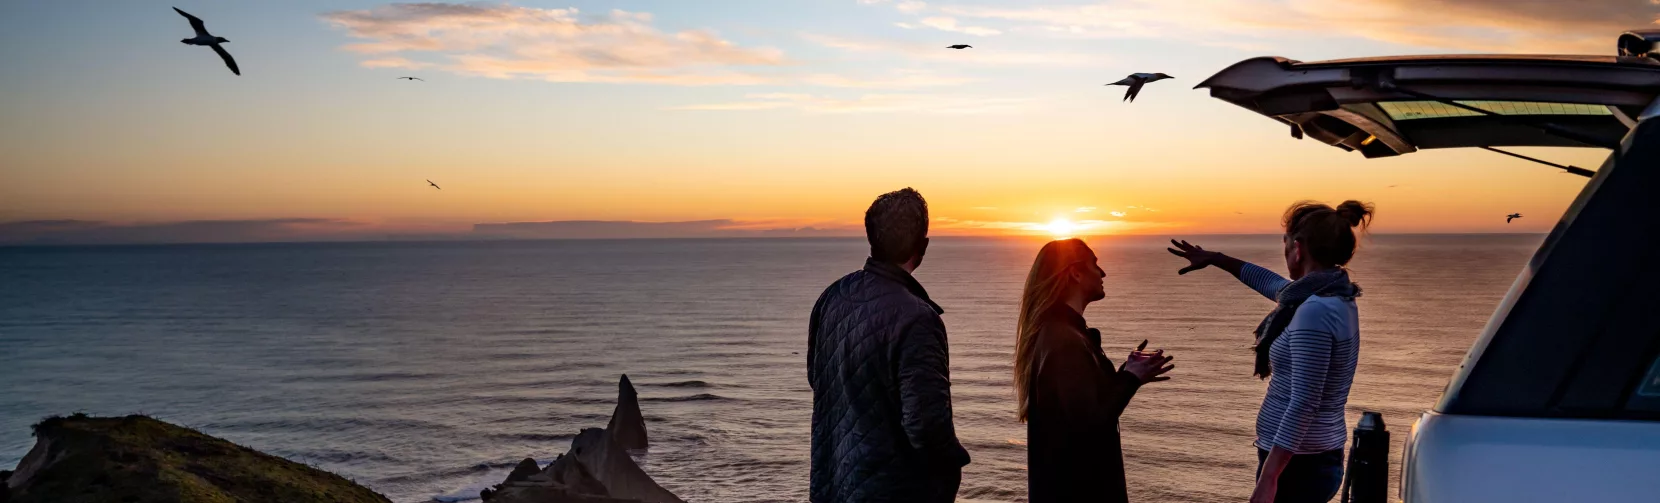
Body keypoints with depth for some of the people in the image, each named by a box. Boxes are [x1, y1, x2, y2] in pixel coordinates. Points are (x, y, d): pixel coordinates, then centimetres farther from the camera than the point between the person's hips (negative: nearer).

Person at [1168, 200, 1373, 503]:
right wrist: (1215, 259, 37)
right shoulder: (1336, 298, 7)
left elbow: (1303, 404, -26)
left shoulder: (1315, 310, -22)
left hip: (1297, 463, -9)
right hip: (1319, 456, 9)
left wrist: (1268, 479, -26)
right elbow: (1274, 284, 27)